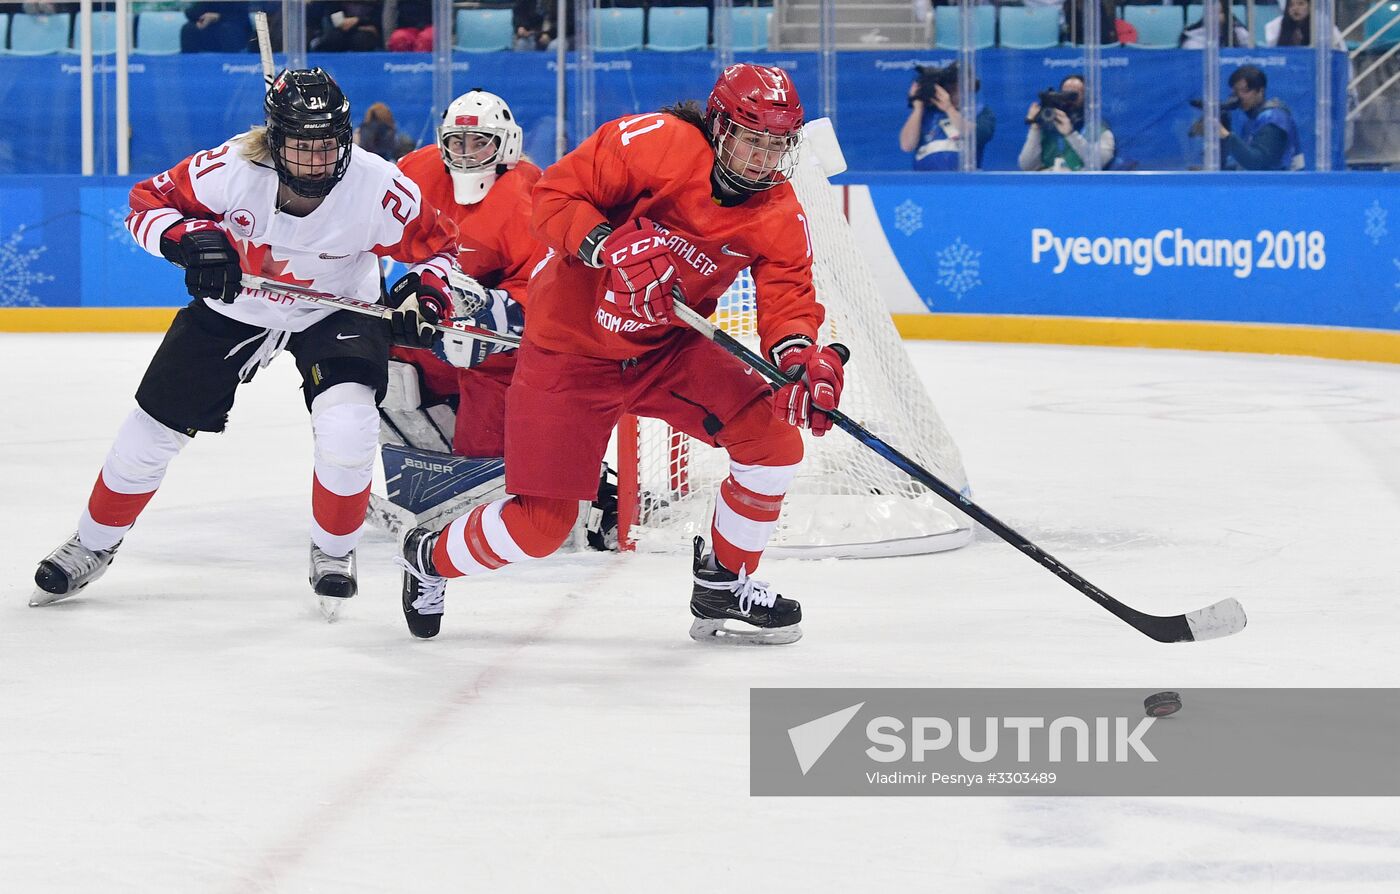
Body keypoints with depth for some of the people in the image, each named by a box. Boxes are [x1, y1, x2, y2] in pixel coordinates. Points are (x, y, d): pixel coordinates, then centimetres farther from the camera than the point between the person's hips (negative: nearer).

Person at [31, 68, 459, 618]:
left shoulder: (377, 187, -29)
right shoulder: (231, 169, -29)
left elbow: (433, 242, -11)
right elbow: (149, 202, -14)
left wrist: (425, 293, -29)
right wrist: (188, 239, -32)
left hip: (334, 310, -1)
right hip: (233, 306, 1)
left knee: (348, 424, -26)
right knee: (154, 428, 6)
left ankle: (334, 551, 2)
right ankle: (93, 544, 31)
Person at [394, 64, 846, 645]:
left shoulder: (779, 215, -8)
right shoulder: (658, 142, -23)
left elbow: (789, 295, -14)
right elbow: (554, 195, -20)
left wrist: (800, 356, -36)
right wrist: (612, 246, -37)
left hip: (668, 347, 5)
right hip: (572, 348, -5)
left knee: (776, 438, -13)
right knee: (541, 524, -7)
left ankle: (723, 585, 9)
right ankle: (429, 559, 24)